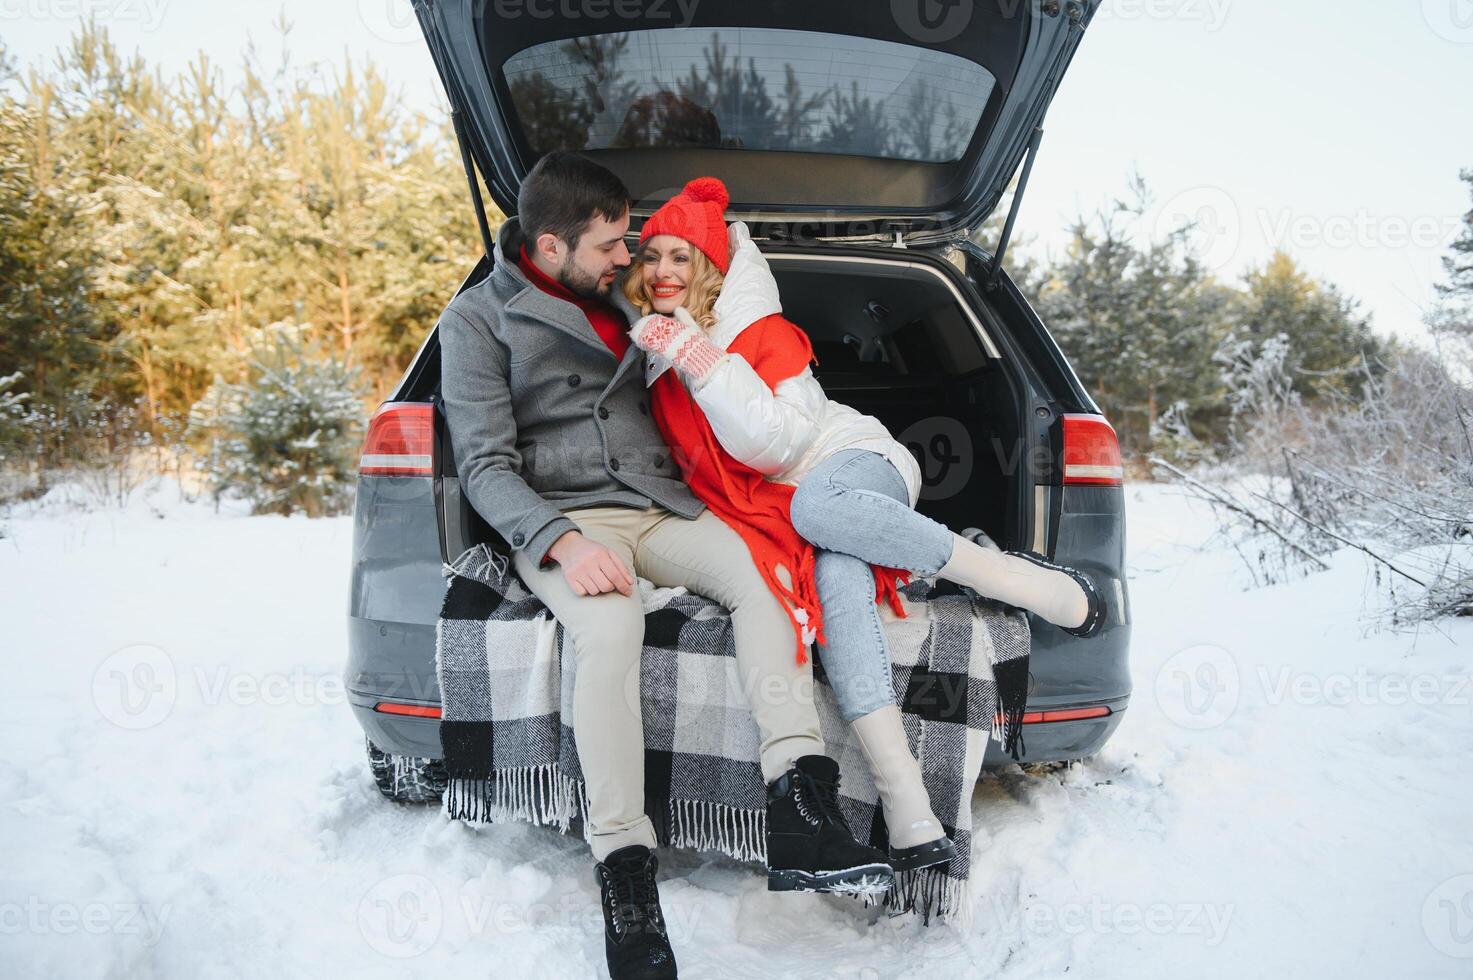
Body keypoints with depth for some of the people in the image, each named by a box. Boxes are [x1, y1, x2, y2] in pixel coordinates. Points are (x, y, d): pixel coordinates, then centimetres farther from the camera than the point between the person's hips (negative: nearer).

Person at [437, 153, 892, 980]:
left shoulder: (622, 298, 19)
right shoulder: (478, 319, 2)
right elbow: (486, 467, -8)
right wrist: (564, 541, -23)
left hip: (658, 506, 5)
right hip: (561, 518, -5)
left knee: (763, 572, -24)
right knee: (611, 627, -36)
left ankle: (802, 816, -29)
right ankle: (625, 875, -28)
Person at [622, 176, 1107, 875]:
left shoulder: (756, 328, -6)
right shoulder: (643, 340, 9)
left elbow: (777, 443, -17)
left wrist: (698, 359, -23)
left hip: (852, 464, -2)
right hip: (774, 512, 3)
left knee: (814, 505, -42)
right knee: (838, 584, -34)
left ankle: (1014, 574, -25)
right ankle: (908, 813, -41)